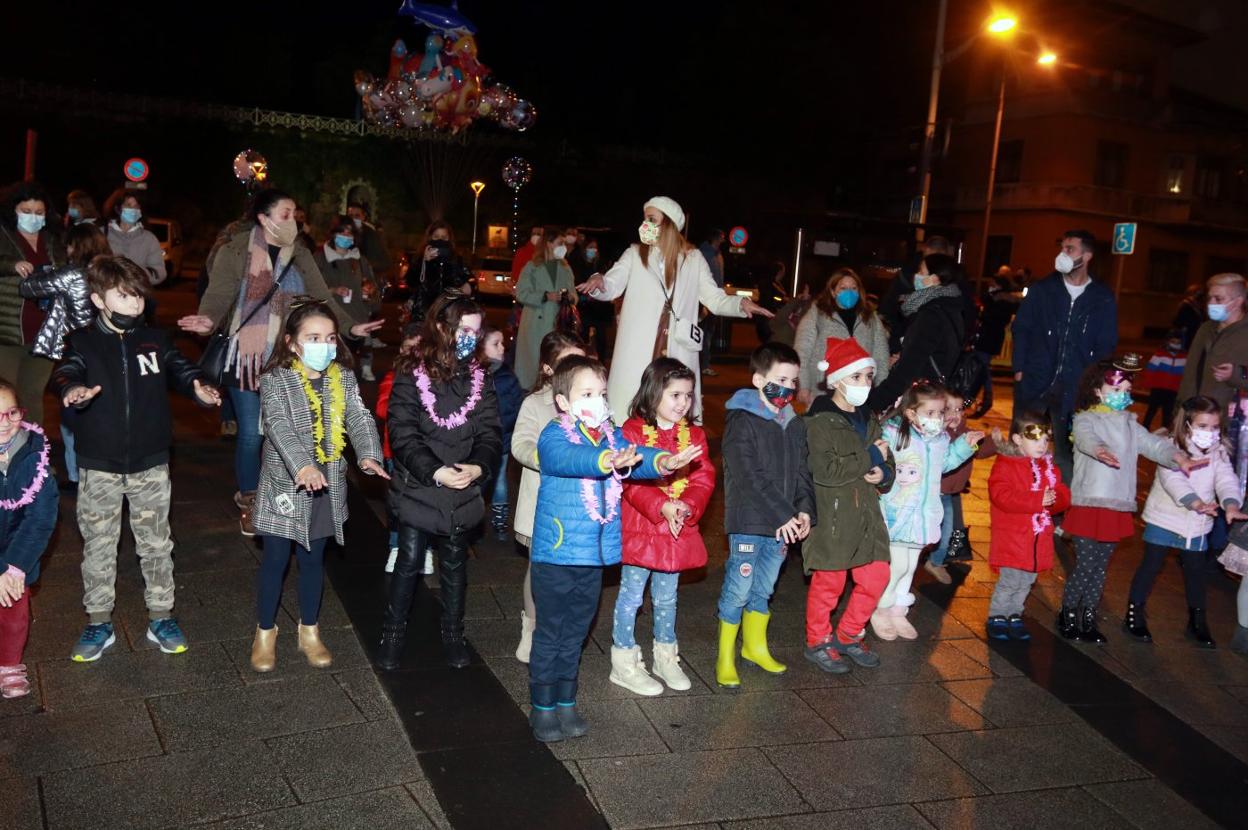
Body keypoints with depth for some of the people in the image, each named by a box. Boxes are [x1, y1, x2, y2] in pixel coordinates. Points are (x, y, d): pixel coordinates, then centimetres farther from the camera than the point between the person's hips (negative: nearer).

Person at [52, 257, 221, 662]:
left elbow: (179, 367, -5)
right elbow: (65, 373, -20)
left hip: (150, 463, 1)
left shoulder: (156, 340, 2)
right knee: (98, 546, 10)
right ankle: (98, 623, 24)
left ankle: (161, 617, 24)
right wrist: (73, 390, -44)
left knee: (156, 544, 11)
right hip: (99, 466, -1)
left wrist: (197, 385, -29)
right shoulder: (83, 343, -4)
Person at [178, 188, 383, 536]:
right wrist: (208, 319, -35)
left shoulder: (300, 255, 7)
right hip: (247, 357, -4)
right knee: (251, 434, 1)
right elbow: (220, 293, -14)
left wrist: (349, 326, -8)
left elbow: (321, 297, 5)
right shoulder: (235, 251, -7)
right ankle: (248, 502, 22)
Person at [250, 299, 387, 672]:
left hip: (327, 487, 4)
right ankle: (265, 633, 27)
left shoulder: (343, 378, 1)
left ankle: (309, 631, 32)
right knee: (276, 560, 8)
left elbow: (359, 418, -8)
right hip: (285, 486, -4)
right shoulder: (275, 379, -13)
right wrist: (302, 465, -42)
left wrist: (369, 454, -27)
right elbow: (279, 425, -27)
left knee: (313, 559, 17)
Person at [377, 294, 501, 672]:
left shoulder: (480, 378, 2)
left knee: (455, 565, 15)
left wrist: (478, 467, -24)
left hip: (464, 493, 3)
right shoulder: (410, 377, -9)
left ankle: (453, 633, 31)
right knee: (409, 563, 5)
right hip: (418, 489, -3)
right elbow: (403, 436, -15)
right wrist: (435, 472, -26)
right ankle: (393, 633, 24)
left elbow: (490, 434, -4)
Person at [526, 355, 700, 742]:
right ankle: (542, 707, 19)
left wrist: (662, 461, -35)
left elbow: (634, 456, -12)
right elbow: (570, 458, -35)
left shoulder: (612, 436, 6)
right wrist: (607, 461, -54)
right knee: (550, 632, 6)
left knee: (575, 632, 17)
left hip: (594, 555, 6)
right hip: (556, 554, -6)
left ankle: (566, 702, 30)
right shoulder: (554, 436, -13)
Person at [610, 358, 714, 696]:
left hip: (678, 531, 5)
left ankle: (665, 657, 33)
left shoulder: (694, 434, 7)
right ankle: (624, 662, 17)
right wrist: (662, 507, -27)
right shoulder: (633, 431, -10)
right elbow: (630, 481, -17)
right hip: (638, 528, -5)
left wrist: (686, 507, -19)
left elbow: (704, 478, -1)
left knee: (667, 597, 18)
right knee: (631, 595, 6)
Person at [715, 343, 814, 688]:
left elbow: (801, 472, 12)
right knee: (738, 590, -1)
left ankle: (755, 646, 35)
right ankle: (725, 659, 11)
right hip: (749, 522, -6)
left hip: (784, 525, 6)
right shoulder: (742, 422, -12)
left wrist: (804, 510, -4)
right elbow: (751, 477, -18)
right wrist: (783, 515, -20)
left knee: (764, 590, 18)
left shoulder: (795, 425, 11)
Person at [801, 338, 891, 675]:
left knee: (876, 577, 10)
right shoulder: (819, 421, -13)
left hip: (866, 514, 7)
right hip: (831, 517, -7)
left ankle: (848, 636, 29)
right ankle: (818, 642, 23)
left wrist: (883, 474, -6)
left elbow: (885, 464, 19)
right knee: (829, 583, 3)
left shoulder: (868, 419, 13)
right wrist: (870, 458, -17)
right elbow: (824, 470, -24)